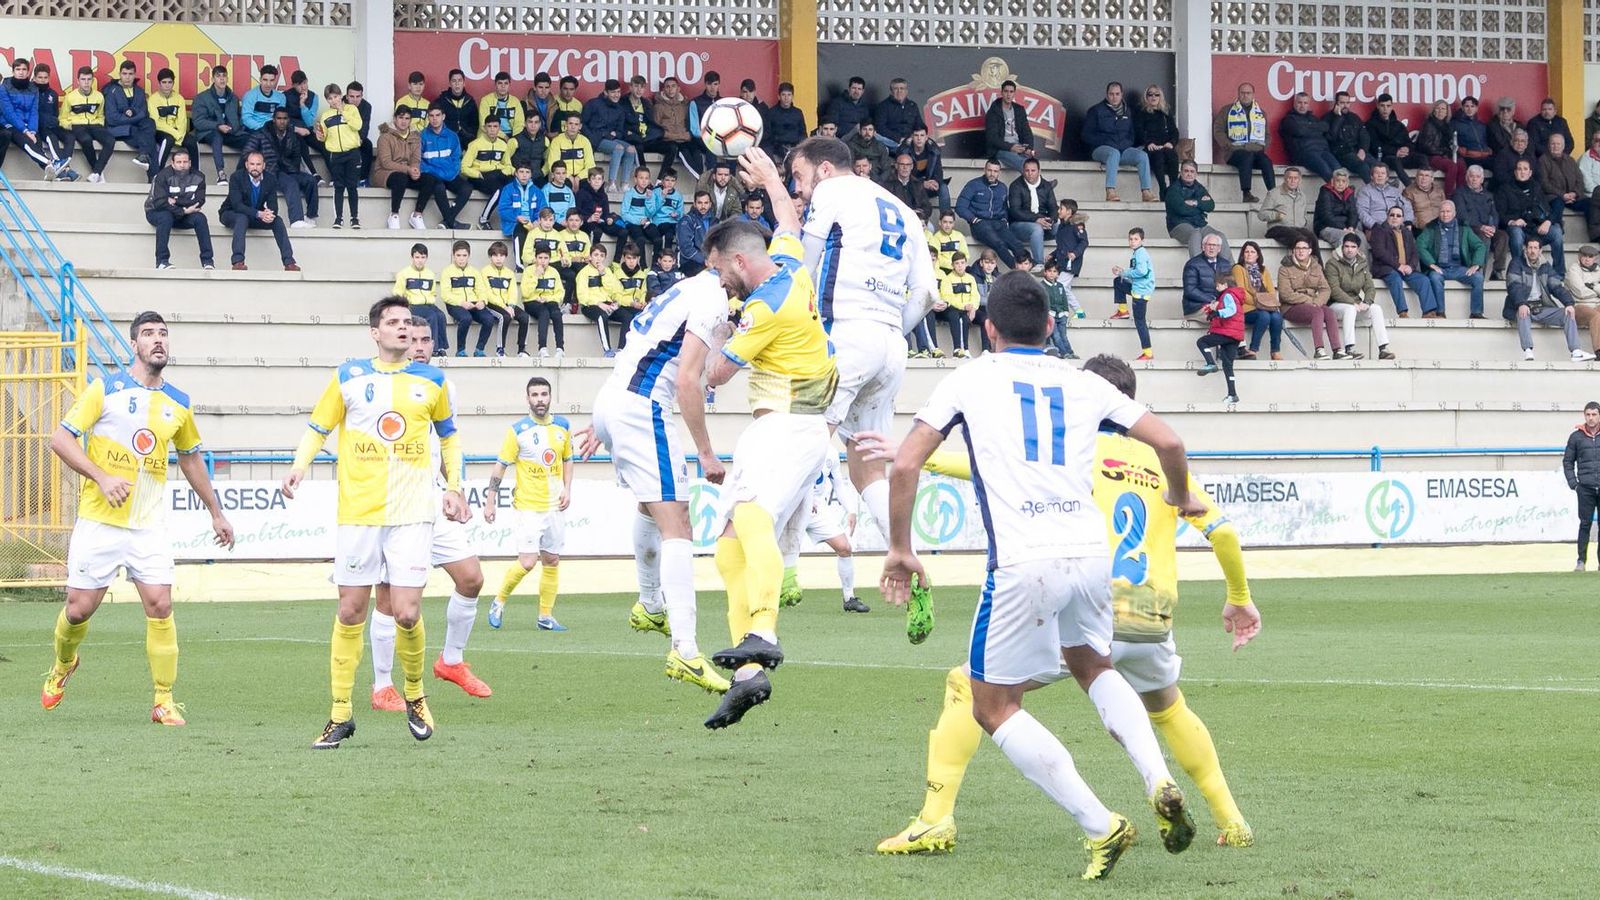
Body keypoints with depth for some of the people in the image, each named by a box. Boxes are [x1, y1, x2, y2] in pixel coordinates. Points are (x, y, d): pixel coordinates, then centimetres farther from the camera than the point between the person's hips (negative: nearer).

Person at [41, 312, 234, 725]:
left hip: (149, 524, 3)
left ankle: (164, 701, -1)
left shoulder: (178, 403, 9)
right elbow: (61, 438, -6)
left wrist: (215, 513, 27)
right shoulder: (105, 389, -4)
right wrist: (101, 477, -18)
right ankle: (62, 666, 34)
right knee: (80, 608, 2)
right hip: (98, 521, -3)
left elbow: (190, 458, 24)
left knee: (160, 605, -10)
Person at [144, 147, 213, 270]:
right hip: (157, 212, -3)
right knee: (166, 217, -37)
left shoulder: (197, 177, -2)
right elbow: (160, 202, -24)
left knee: (200, 218, -23)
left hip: (183, 214, 4)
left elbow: (199, 201, -12)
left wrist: (176, 201, -24)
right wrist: (183, 211, -28)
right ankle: (161, 261, -35)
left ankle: (207, 261, -23)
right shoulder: (163, 176, -15)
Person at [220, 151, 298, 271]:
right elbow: (237, 204, -28)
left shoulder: (270, 179, -6)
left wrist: (269, 213, -36)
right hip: (232, 214, -4)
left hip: (256, 216, 4)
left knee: (277, 220, -19)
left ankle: (289, 262, -23)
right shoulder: (236, 178, -19)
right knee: (242, 218, -37)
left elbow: (273, 204, -10)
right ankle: (238, 261, -47)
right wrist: (259, 214, -41)